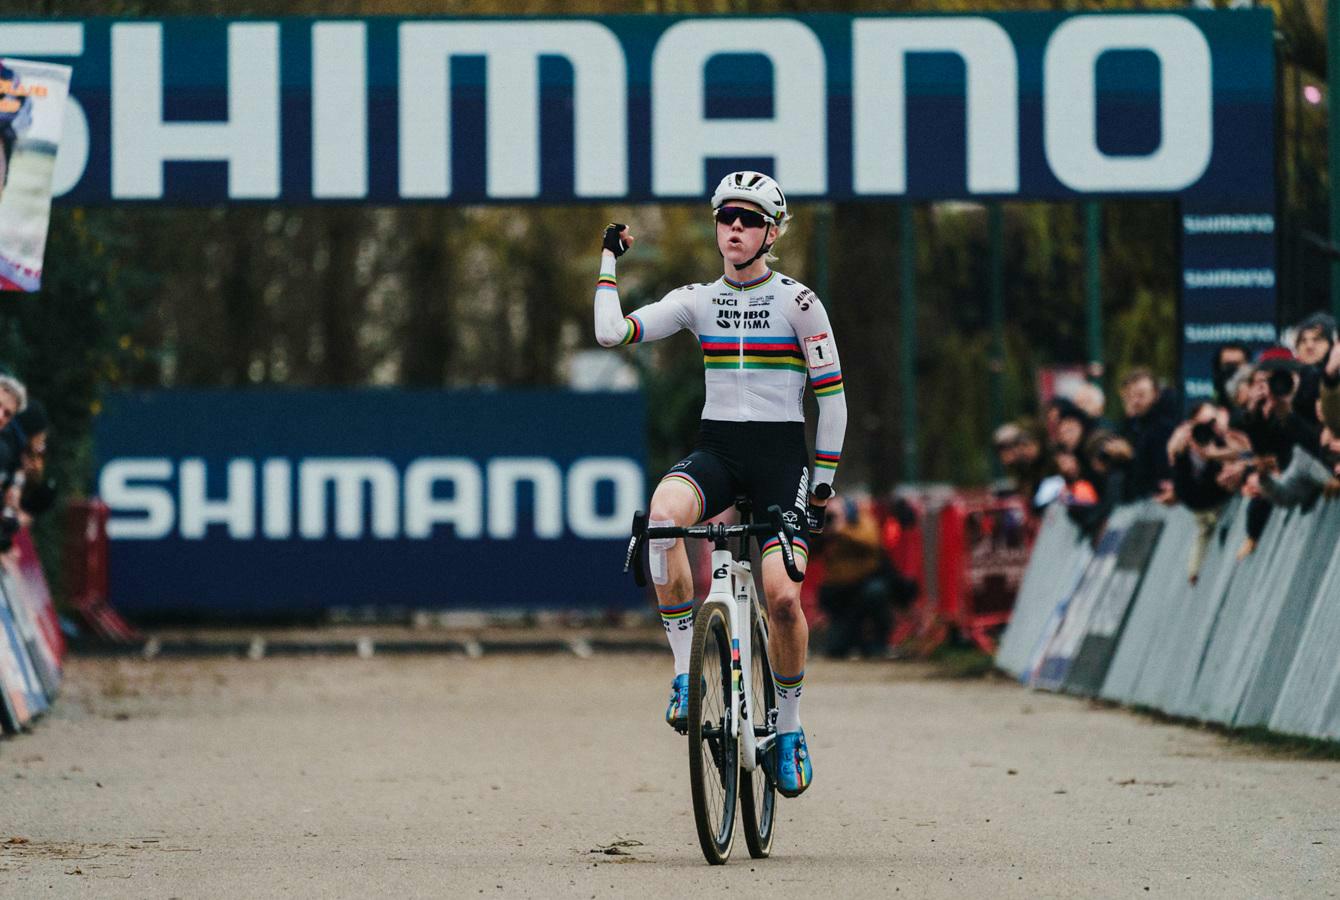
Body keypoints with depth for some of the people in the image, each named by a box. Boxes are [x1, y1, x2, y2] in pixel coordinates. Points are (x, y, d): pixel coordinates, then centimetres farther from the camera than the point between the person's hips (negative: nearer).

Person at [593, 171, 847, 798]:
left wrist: (822, 485, -2)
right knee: (662, 514, -33)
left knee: (782, 596, -17)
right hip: (716, 449, 2)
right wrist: (610, 261, 1)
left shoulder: (797, 302, -3)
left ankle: (789, 727, 8)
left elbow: (832, 395, 0)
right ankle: (685, 670, -25)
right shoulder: (698, 300, 7)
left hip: (781, 453, -2)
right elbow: (611, 332, -2)